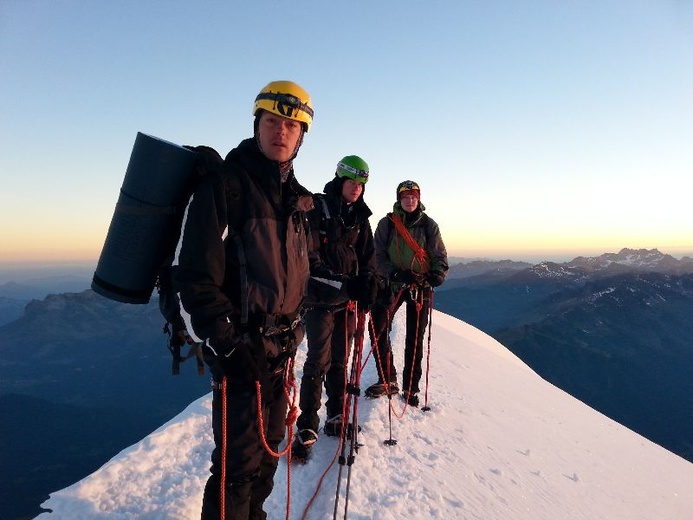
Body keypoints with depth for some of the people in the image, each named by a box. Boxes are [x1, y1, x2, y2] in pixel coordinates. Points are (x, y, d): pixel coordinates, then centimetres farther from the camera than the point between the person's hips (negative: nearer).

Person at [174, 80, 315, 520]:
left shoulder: (298, 198, 12)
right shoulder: (225, 183, -11)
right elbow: (196, 274, -15)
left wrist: (295, 328, 16)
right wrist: (226, 342, -19)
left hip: (282, 346, 8)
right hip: (241, 348, -7)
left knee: (269, 445, 20)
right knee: (240, 460, 0)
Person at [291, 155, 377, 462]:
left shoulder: (360, 217, 12)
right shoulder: (318, 209, -7)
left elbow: (368, 255, 14)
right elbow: (310, 258, -15)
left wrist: (367, 282, -6)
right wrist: (341, 282, -24)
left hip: (348, 298, 5)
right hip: (321, 297, -5)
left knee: (340, 361, 12)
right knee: (319, 361, -4)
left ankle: (336, 418, 25)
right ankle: (307, 427, 8)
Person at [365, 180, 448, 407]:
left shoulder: (429, 225, 1)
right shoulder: (387, 224, -1)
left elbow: (440, 257, 3)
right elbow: (378, 256, -4)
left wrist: (435, 277, -16)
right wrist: (395, 273, -20)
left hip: (420, 287, 0)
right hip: (391, 284, 0)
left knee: (415, 339, 6)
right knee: (378, 331, -8)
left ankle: (411, 388, 19)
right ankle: (388, 380, 10)